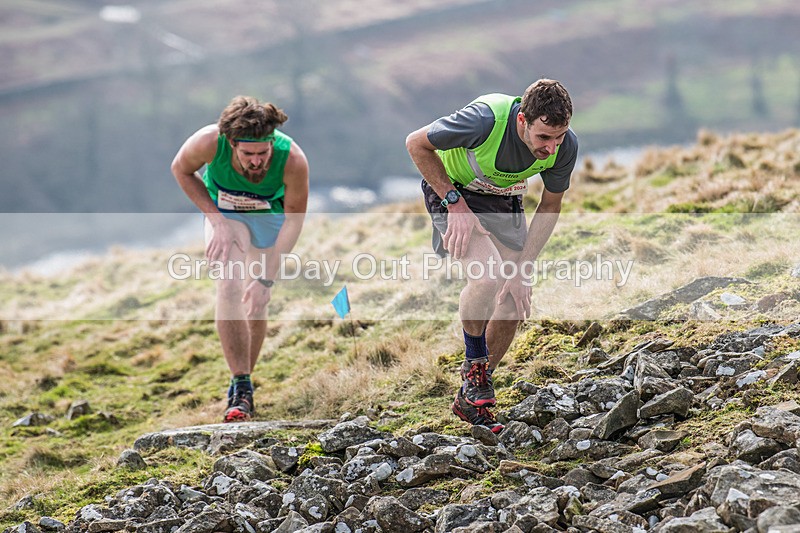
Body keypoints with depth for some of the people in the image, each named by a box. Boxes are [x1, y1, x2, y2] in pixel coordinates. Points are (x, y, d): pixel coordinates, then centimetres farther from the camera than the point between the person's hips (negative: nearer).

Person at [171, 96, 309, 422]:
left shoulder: (292, 160, -36)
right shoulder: (210, 142, -36)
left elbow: (294, 219, -23)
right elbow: (181, 170, -12)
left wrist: (266, 278, -26)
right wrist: (217, 220, -20)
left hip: (269, 217, 0)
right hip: (223, 210, 0)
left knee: (257, 304, 2)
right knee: (229, 289, -21)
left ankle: (243, 382, 23)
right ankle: (241, 387, -18)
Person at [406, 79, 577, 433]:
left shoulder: (565, 146, -24)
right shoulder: (486, 119, -38)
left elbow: (549, 207, -6)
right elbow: (416, 143, -22)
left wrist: (522, 270, -13)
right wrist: (455, 203, -24)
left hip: (503, 199, 5)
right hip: (450, 189, -5)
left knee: (515, 303, -4)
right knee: (487, 276, -29)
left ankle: (470, 399, 14)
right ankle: (475, 367, -3)